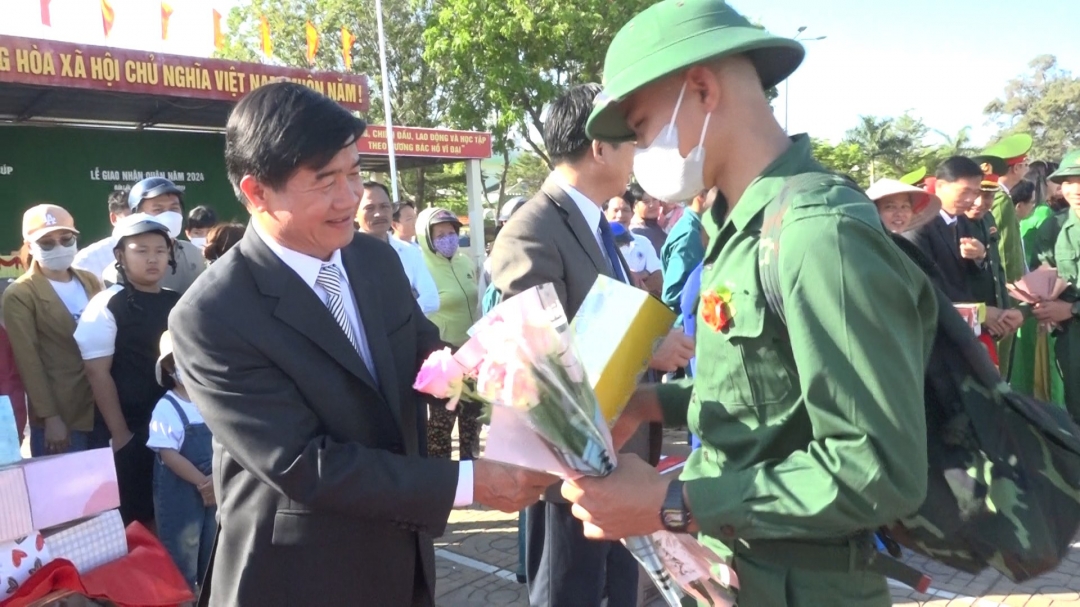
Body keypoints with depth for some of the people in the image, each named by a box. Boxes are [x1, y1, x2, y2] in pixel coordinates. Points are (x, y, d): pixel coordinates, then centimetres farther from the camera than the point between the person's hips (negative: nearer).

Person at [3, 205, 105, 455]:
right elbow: (29, 361, -9)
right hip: (59, 416, -5)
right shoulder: (19, 295, -6)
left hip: (104, 408, 5)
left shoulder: (90, 281, 10)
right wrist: (50, 417, -13)